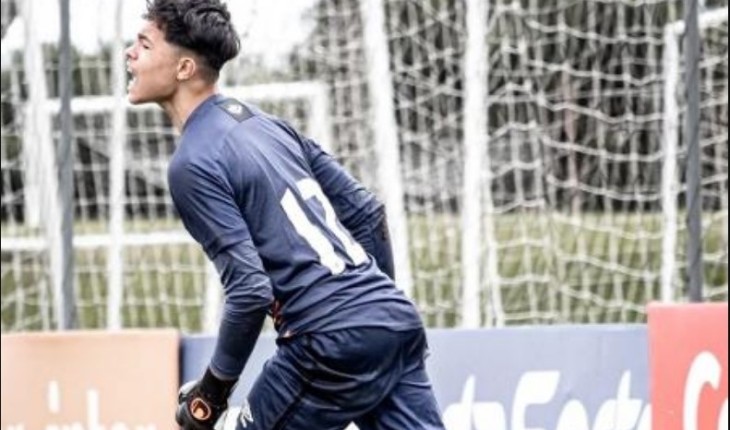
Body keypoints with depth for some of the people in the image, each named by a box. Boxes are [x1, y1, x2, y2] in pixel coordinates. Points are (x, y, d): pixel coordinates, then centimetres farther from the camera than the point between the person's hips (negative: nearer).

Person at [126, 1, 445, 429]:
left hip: (336, 344, -8)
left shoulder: (194, 164, -9)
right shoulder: (267, 124, 16)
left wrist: (213, 390, -5)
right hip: (398, 321, 8)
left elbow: (250, 292, -15)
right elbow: (366, 211, 19)